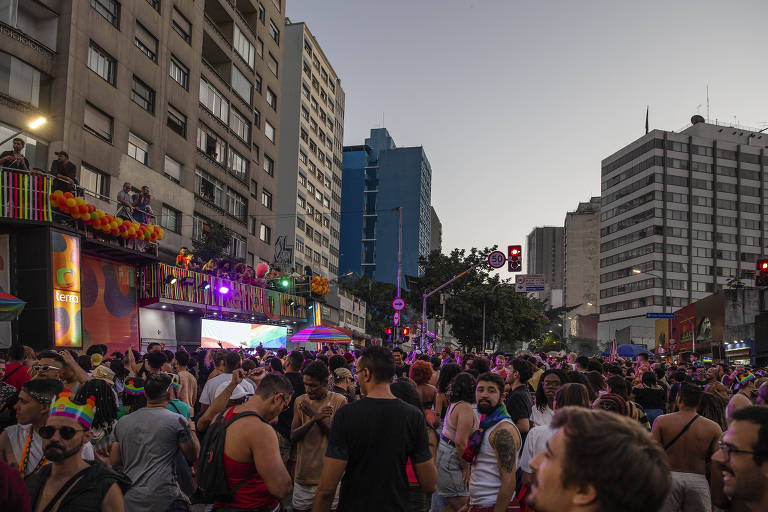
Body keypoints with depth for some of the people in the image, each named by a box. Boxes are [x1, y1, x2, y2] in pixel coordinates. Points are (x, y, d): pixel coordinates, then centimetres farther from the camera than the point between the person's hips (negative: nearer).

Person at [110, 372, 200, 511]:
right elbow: (193, 455, 5)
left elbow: (114, 462, 14)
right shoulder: (177, 421, -6)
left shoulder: (122, 422, 8)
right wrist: (191, 430, 22)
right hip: (163, 499, -5)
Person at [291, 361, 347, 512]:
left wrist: (316, 415, -20)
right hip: (304, 475, 3)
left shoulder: (339, 401, -5)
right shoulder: (300, 401, 4)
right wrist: (315, 419, -19)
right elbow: (293, 436, -3)